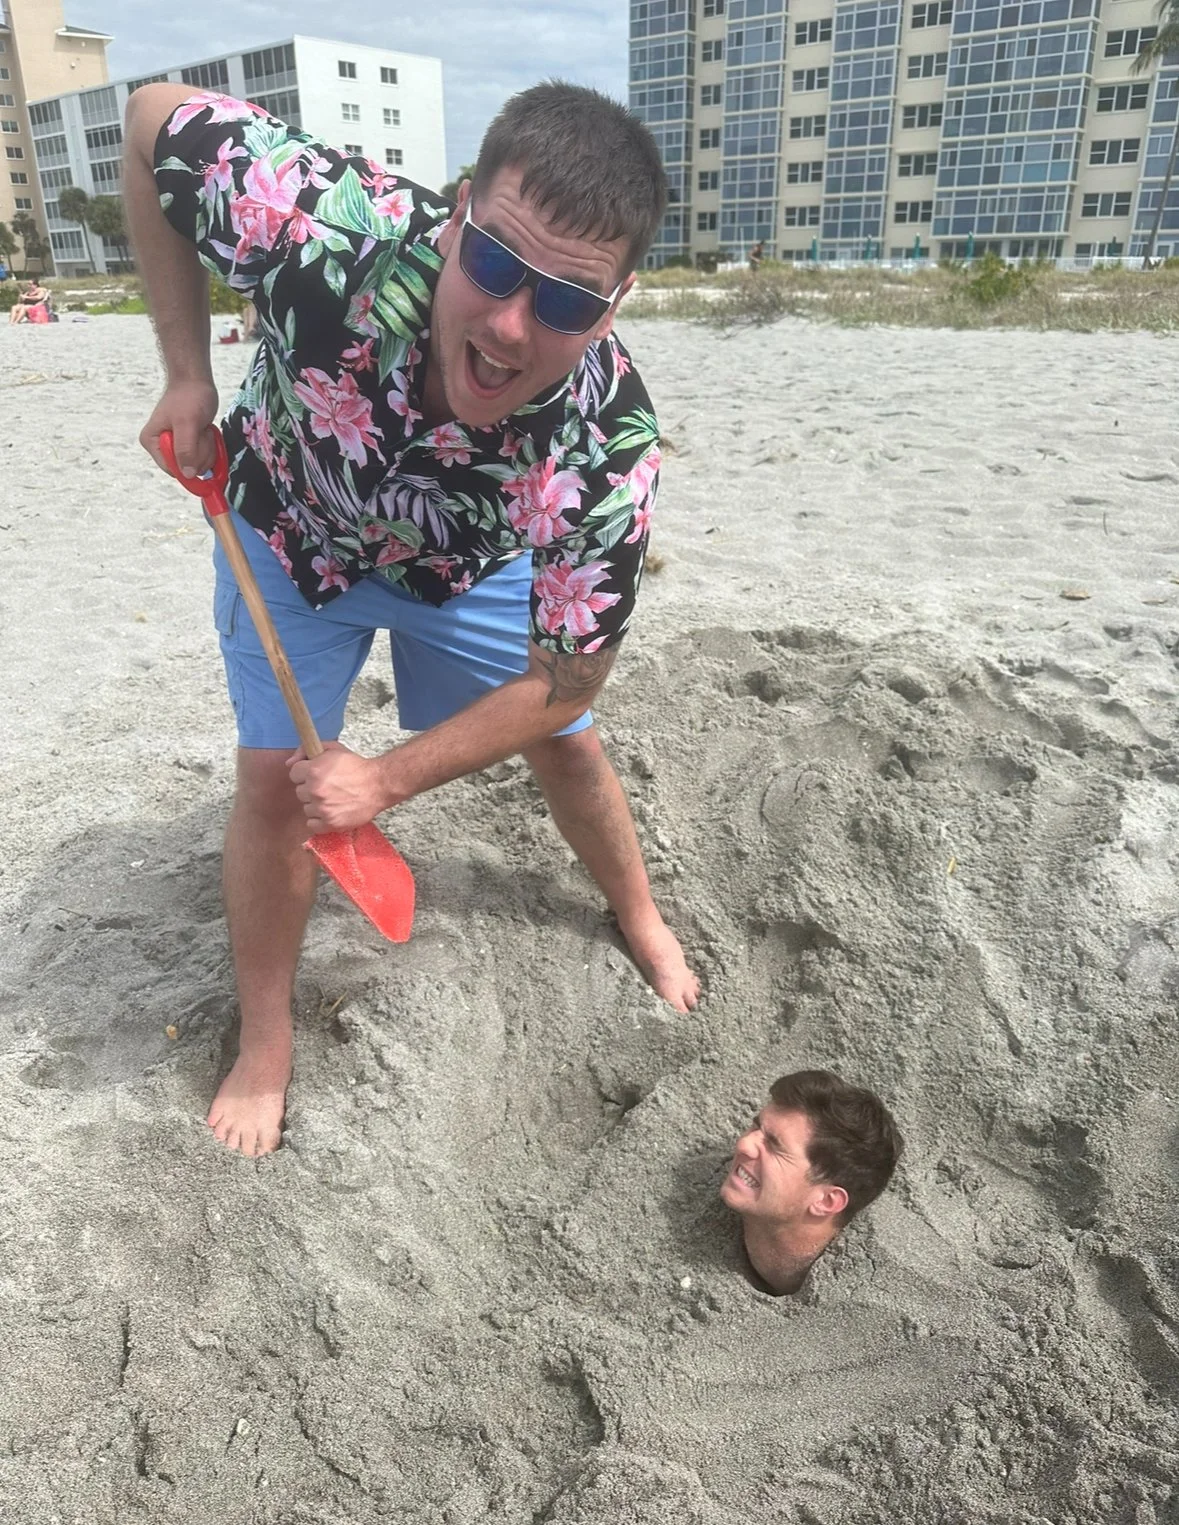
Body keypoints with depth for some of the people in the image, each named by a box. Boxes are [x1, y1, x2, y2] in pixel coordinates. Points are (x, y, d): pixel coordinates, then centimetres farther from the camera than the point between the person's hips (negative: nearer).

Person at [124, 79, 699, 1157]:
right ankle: (266, 1045, 18)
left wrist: (384, 783, -28)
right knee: (275, 777, -3)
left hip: (474, 564, 1)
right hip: (290, 530, 0)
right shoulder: (327, 226, -41)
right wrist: (188, 375, -22)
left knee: (566, 740, 7)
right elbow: (154, 118, -20)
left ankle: (643, 922, 38)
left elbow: (562, 683, -28)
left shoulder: (609, 450, -38)